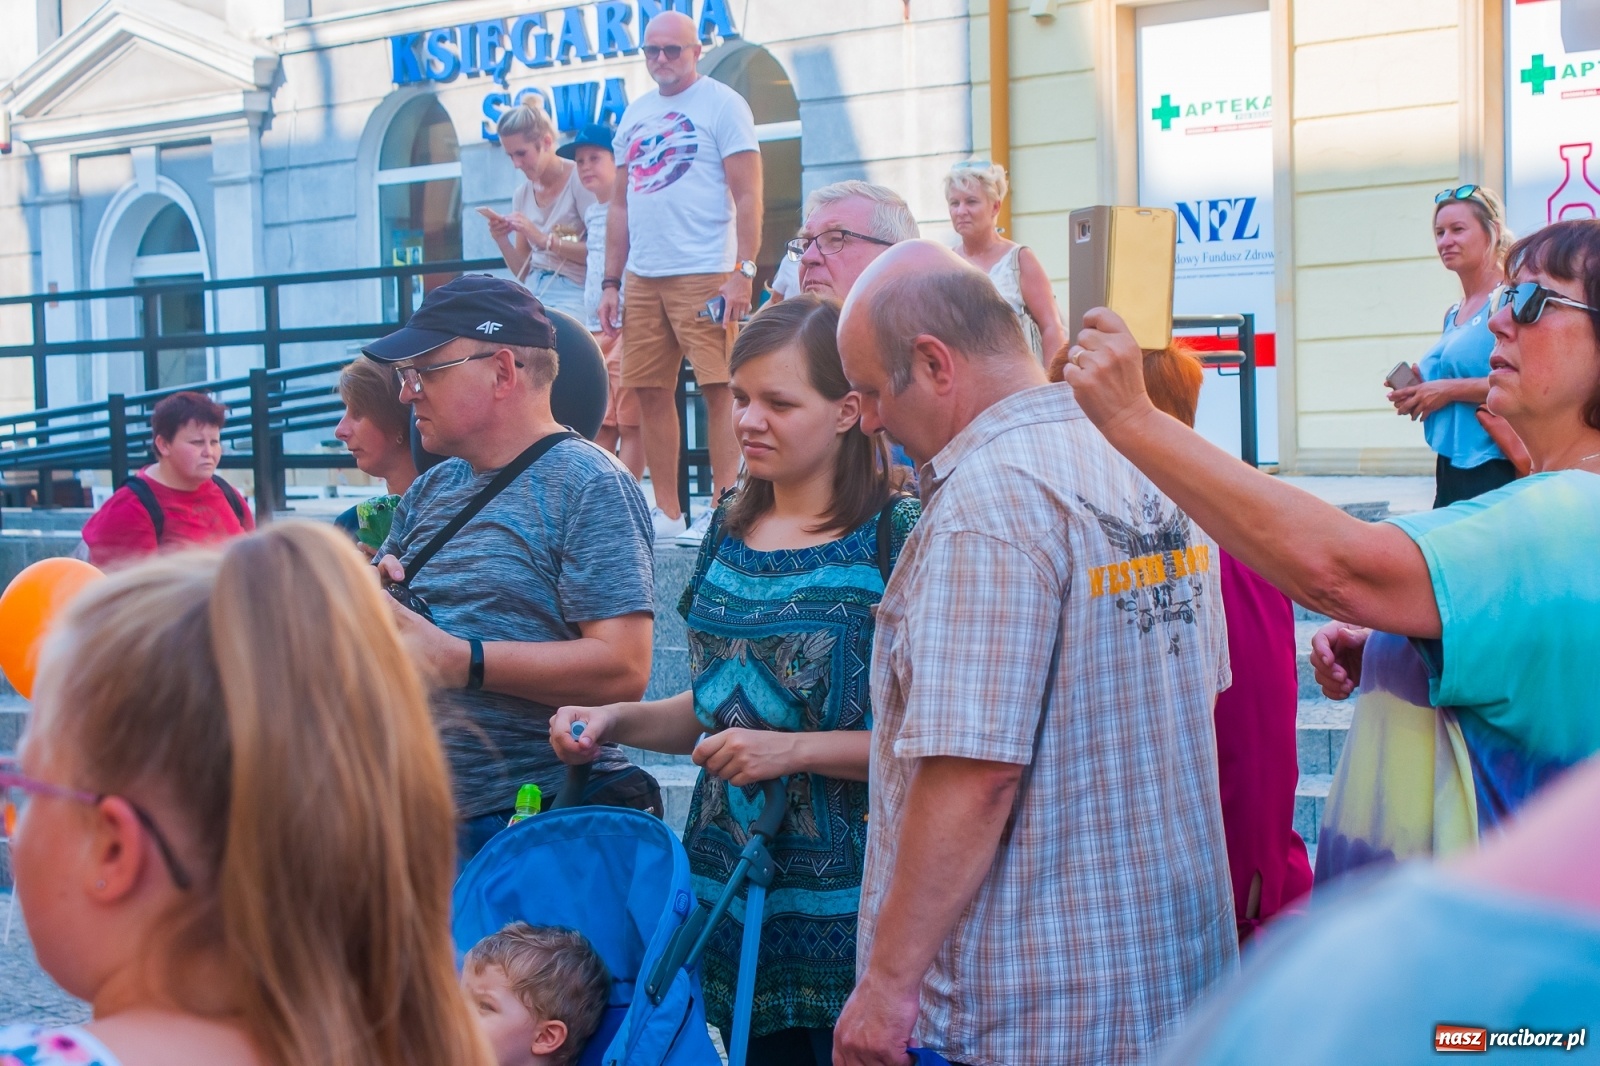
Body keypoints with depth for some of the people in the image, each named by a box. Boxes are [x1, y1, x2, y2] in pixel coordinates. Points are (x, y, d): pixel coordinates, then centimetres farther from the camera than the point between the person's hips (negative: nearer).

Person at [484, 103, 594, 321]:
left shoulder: (579, 180, -5)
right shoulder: (522, 194, 12)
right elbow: (523, 272, 15)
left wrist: (544, 239, -18)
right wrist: (502, 240, -3)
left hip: (572, 294, -6)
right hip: (533, 294, 6)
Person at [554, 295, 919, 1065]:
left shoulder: (898, 535, -11)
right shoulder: (731, 526, 9)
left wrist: (794, 750, -20)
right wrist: (614, 721, 3)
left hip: (845, 906, -6)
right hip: (729, 884, 6)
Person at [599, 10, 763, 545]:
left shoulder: (722, 104, -1)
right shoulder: (634, 114, 17)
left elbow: (748, 196, -7)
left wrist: (742, 273, -16)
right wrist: (610, 283, 13)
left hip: (704, 274, -6)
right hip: (643, 277, 6)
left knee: (719, 389, -8)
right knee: (650, 392, 6)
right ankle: (667, 514, 14)